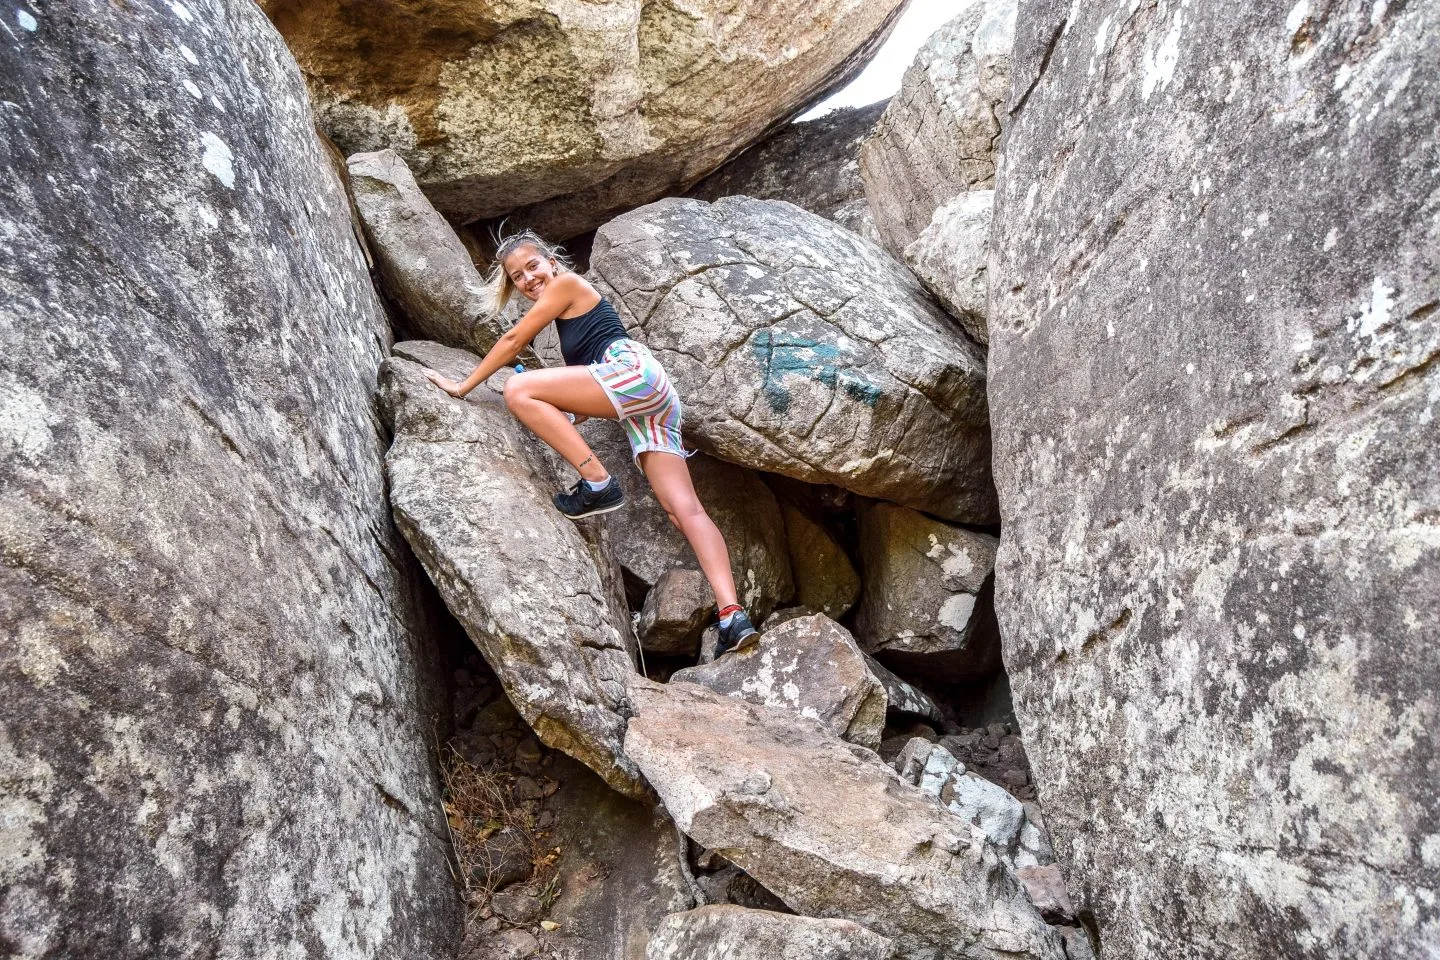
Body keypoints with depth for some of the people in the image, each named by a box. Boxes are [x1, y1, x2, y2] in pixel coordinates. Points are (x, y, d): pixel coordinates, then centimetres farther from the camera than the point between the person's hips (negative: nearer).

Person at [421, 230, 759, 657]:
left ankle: (598, 484, -19)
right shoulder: (566, 312, 34)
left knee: (518, 390, -16)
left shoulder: (567, 282, 9)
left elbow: (513, 340, 7)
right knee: (686, 510, -8)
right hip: (643, 407, 10)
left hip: (633, 370, -9)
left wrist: (463, 387, 12)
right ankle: (733, 616, -20)